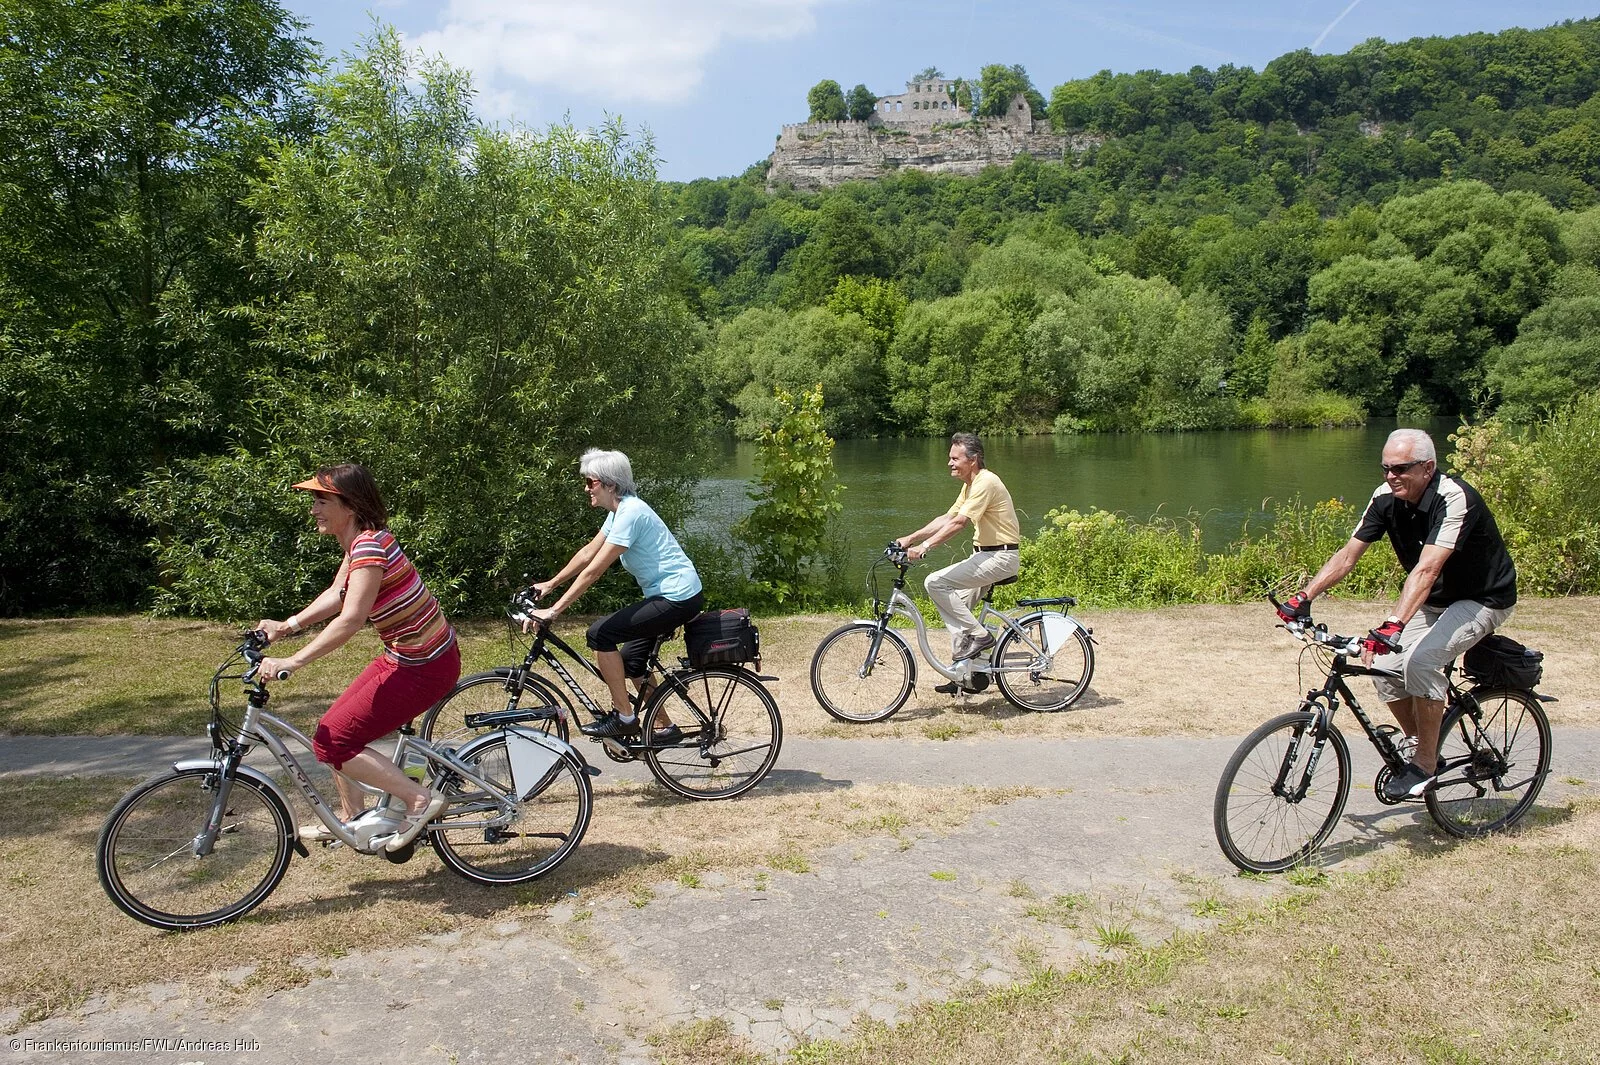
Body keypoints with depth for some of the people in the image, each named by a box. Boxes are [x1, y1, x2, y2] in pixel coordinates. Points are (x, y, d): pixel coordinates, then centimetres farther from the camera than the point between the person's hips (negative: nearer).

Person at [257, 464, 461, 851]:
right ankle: (350, 818, 32)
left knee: (332, 739, -8)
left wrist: (292, 662, -32)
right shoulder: (359, 542, 7)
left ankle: (419, 799, -2)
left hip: (424, 667, -10)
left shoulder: (369, 545, -23)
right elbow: (336, 596, 14)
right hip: (403, 656, 10)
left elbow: (351, 619, -32)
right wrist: (288, 625, 4)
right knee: (335, 725, 16)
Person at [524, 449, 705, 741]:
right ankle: (666, 728, 29)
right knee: (631, 660, 18)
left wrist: (553, 610, -21)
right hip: (672, 595, 10)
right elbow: (588, 552, 18)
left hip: (678, 599, -10)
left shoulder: (630, 513, -21)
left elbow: (593, 570, -23)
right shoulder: (619, 510, 10)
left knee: (600, 633, -13)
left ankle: (624, 717, -3)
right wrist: (550, 584, 18)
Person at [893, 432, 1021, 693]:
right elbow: (946, 518, 14)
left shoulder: (985, 482, -17)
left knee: (935, 582, -18)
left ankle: (978, 635, -11)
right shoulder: (970, 485, 15)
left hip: (1000, 557, -10)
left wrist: (925, 546, -31)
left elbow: (959, 522, -26)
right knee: (956, 605, 10)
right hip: (985, 554, 10)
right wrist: (910, 539, 7)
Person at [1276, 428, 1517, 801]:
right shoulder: (1386, 498, -10)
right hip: (1434, 601, 7)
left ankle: (1425, 764, -10)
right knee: (1384, 667, -8)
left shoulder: (1454, 499, -30)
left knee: (1421, 660, -27)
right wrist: (1304, 596, -23)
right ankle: (1417, 742, 18)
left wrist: (1393, 626, -51)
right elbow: (1347, 555, -11)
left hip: (1484, 599, -7)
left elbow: (1426, 570, -41)